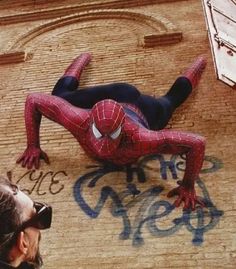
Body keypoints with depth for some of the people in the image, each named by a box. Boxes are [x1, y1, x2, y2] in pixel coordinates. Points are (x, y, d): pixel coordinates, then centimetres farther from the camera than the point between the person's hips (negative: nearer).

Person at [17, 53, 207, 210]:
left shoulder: (138, 139, -52)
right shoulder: (81, 122, -46)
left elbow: (197, 143, -49)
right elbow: (33, 100, -32)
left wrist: (188, 186, -44)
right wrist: (33, 146, -29)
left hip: (146, 111, -1)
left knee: (172, 99, 36)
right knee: (59, 96, 29)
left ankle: (199, 64, 63)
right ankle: (84, 60, 56)